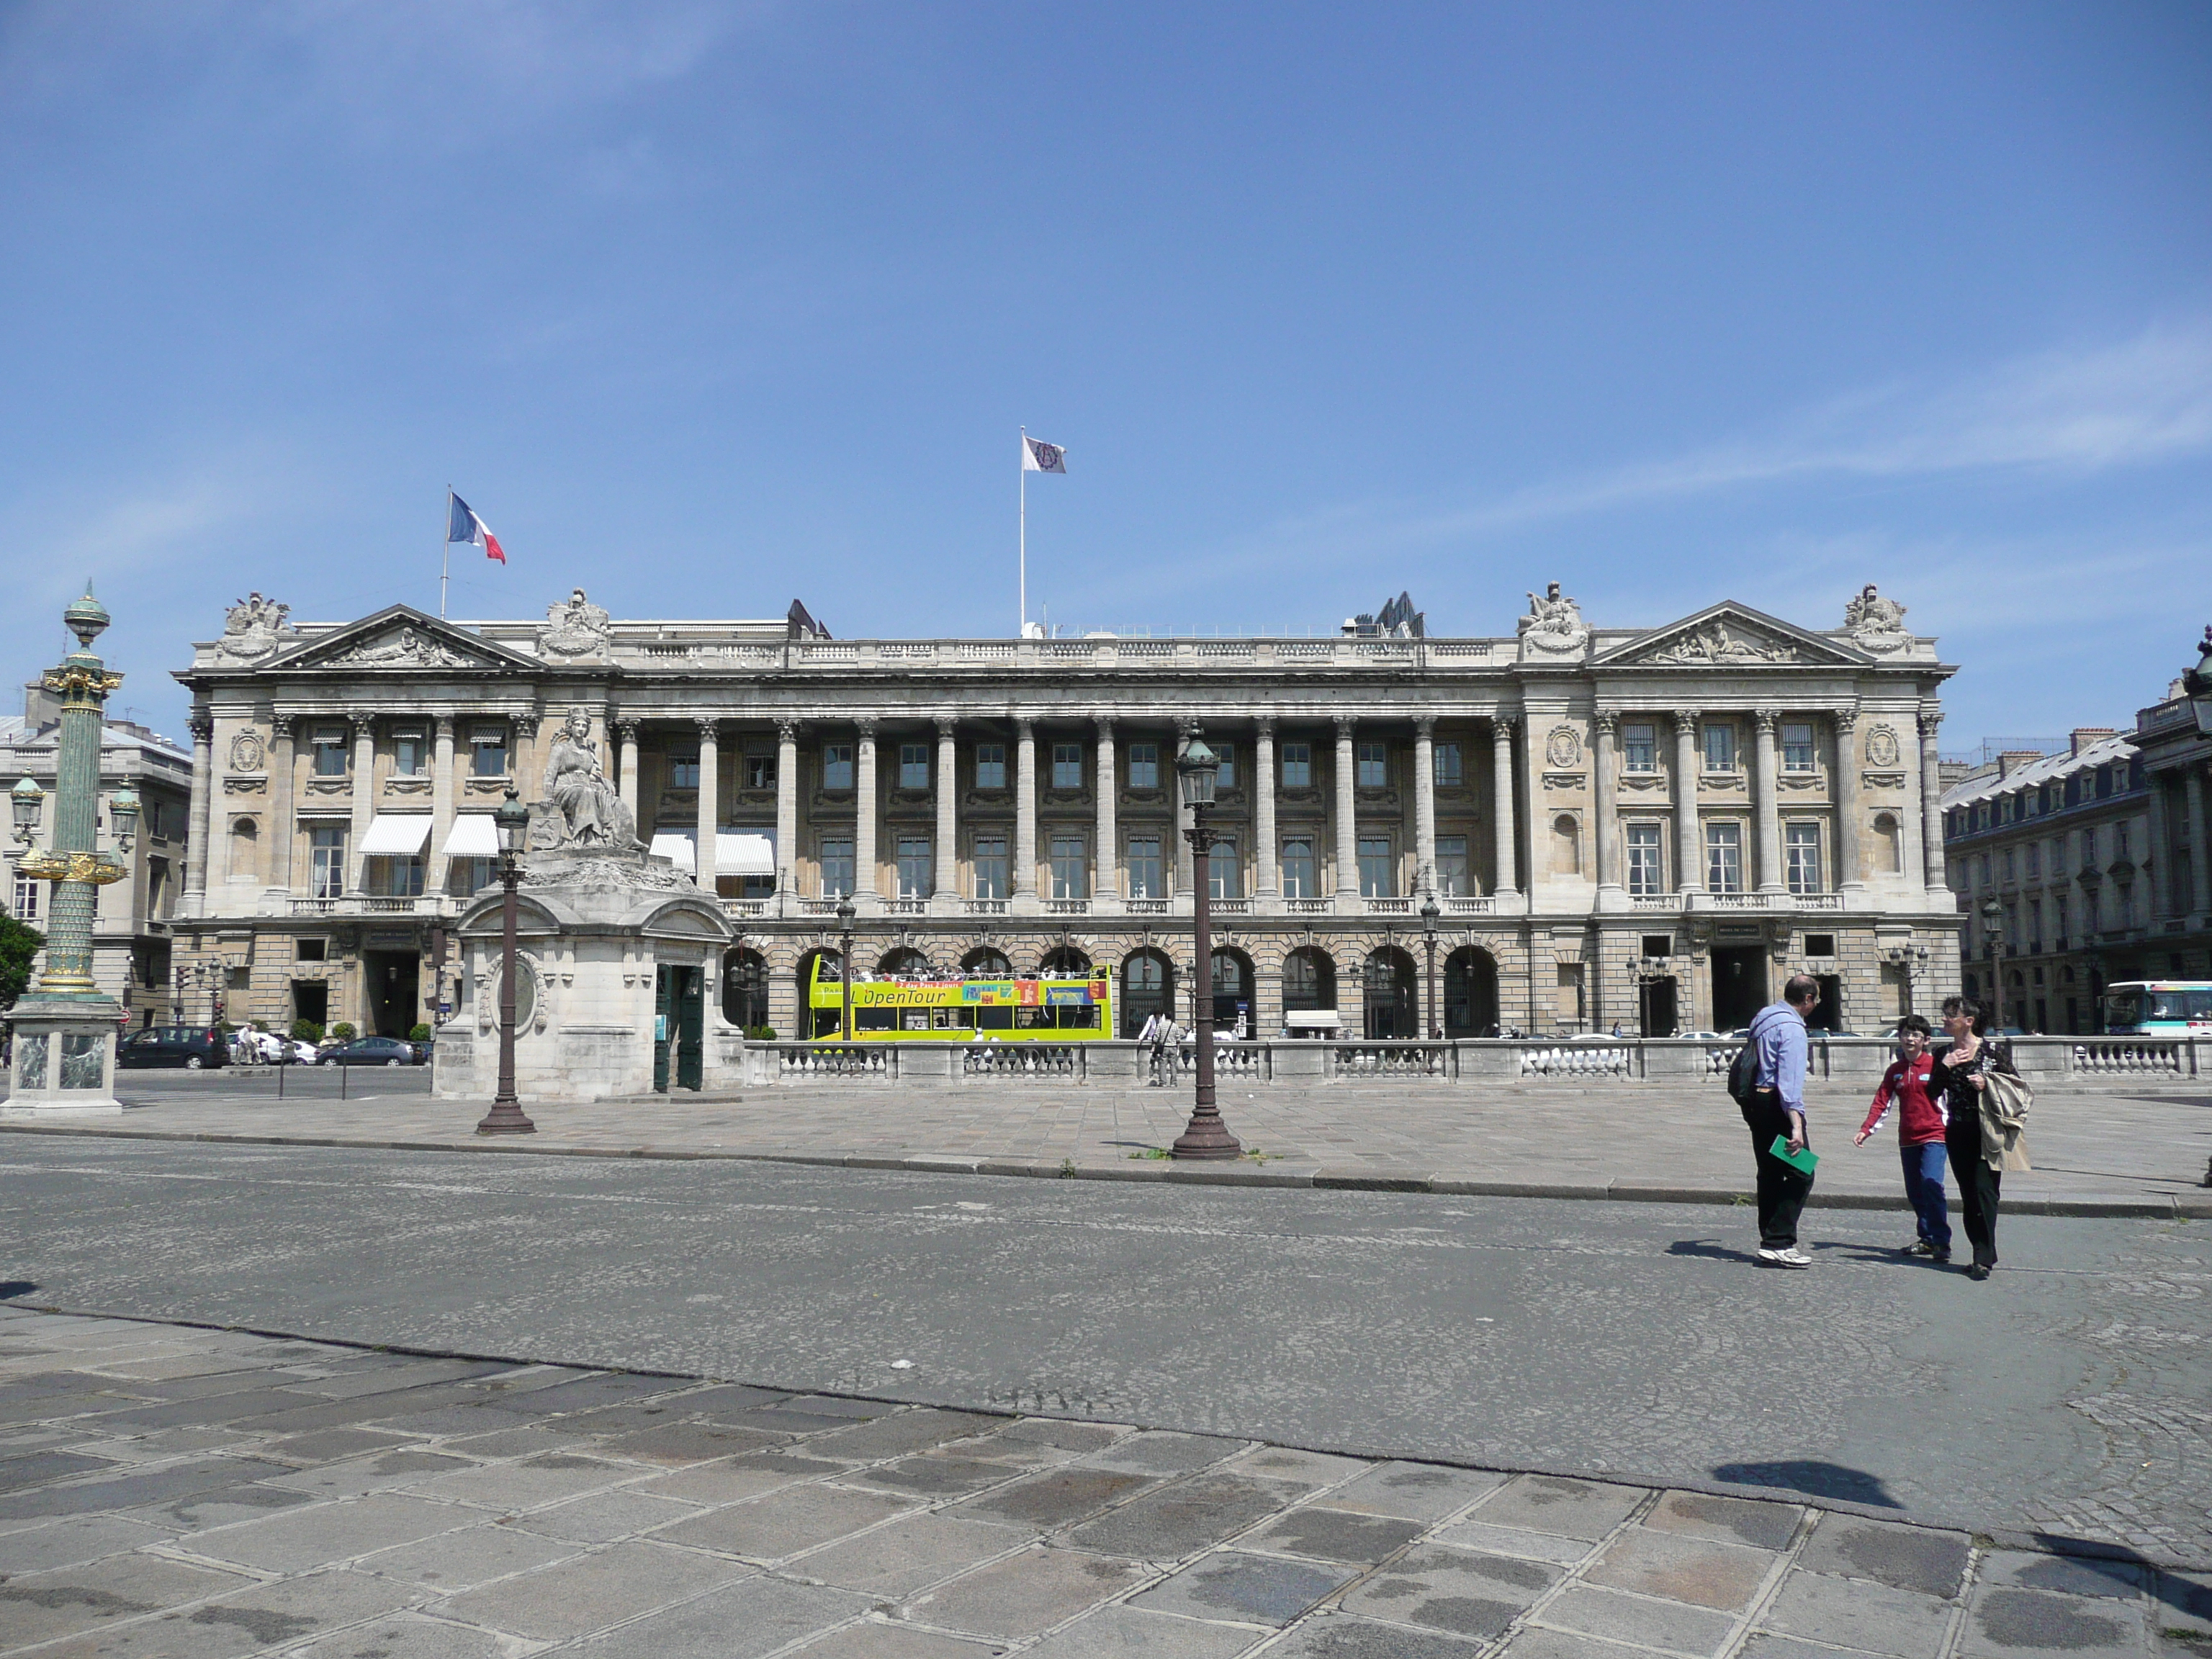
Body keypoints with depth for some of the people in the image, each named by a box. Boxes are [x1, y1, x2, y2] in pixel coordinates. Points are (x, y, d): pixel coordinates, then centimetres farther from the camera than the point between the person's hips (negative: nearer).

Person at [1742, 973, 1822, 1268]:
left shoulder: (1765, 1015, 13)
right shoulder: (1792, 1028, -16)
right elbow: (1790, 1080, -25)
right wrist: (1797, 1125, -30)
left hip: (1755, 1101, 10)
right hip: (1775, 1104, -10)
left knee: (1770, 1174, 15)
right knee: (1801, 1174, -7)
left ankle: (1770, 1241, 19)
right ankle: (1778, 1243, -11)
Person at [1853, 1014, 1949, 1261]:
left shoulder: (1935, 1065, -1)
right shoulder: (1895, 1070, 10)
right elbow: (1882, 1103, 8)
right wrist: (1865, 1130, -2)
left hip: (1933, 1134, -5)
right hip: (1907, 1138, 5)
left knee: (1931, 1182, -20)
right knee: (1914, 1192, 8)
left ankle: (1942, 1241, -16)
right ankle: (1928, 1238, 20)